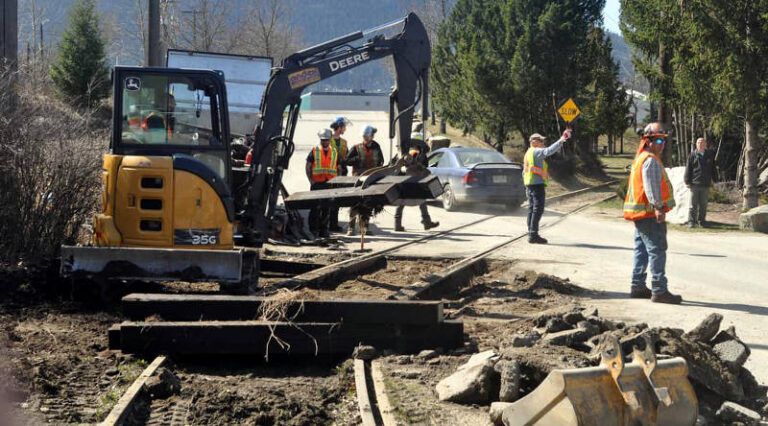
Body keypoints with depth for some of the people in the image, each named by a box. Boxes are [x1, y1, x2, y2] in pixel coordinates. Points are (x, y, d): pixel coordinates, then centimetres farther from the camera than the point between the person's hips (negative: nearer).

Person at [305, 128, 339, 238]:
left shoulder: (334, 152, 13)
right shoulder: (314, 151, 4)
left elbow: (338, 168, 17)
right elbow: (308, 167, 2)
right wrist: (311, 180, -8)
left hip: (330, 184, 3)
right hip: (317, 183, -3)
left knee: (327, 209, 6)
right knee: (315, 208, -5)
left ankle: (323, 230, 13)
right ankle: (313, 230, -1)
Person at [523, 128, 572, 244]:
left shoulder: (528, 153, 22)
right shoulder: (536, 151, -8)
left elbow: (524, 172, 26)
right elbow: (548, 151, -27)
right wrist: (561, 141, -29)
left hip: (530, 184, 10)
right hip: (538, 183, -10)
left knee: (532, 209, 11)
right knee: (538, 209, -11)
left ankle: (531, 234, 12)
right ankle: (533, 235, -15)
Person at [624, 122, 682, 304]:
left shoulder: (640, 158, 20)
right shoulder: (651, 160, -12)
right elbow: (651, 186, -23)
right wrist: (658, 207, -30)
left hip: (640, 214, 11)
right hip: (650, 214, -11)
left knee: (642, 249, 16)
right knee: (657, 250, -12)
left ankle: (638, 287, 22)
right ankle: (659, 290, -16)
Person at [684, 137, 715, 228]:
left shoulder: (709, 156, 10)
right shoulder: (692, 155, 2)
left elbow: (713, 169, 17)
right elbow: (688, 169, 1)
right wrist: (688, 182, -5)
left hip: (705, 185, 3)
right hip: (694, 183, -3)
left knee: (703, 205, 7)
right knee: (693, 204, 0)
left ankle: (702, 221, 15)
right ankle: (691, 221, 5)